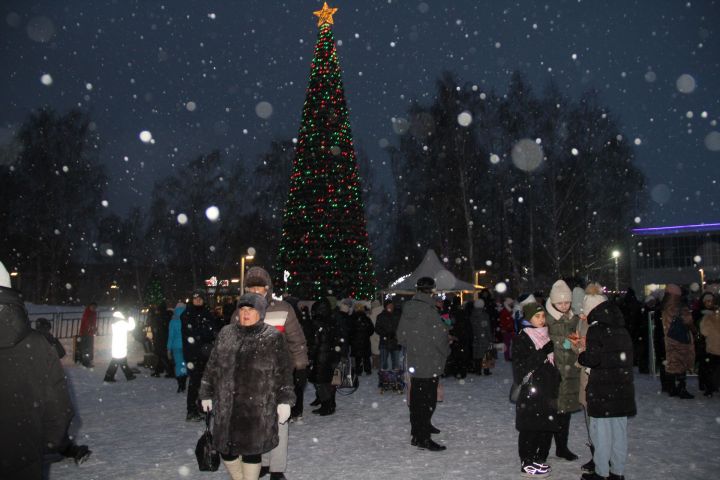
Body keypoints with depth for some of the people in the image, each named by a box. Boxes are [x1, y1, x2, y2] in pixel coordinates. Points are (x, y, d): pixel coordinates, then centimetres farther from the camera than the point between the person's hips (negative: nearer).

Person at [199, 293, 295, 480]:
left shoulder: (273, 337, -3)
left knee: (251, 449, 3)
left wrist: (284, 401, -6)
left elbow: (283, 372, -2)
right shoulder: (226, 334, 7)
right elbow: (212, 366, 14)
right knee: (225, 448, 9)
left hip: (257, 406, -4)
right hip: (227, 405, 4)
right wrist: (207, 394, 14)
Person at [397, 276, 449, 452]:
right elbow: (440, 335, -18)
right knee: (427, 399, -1)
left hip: (413, 362, 7)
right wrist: (445, 352, -1)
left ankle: (418, 430, 33)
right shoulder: (429, 310, -20)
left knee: (416, 397, 18)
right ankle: (422, 438, 2)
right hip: (430, 362, -7)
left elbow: (401, 335, 10)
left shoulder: (407, 308, 3)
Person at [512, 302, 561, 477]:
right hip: (530, 391, -7)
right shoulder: (522, 338, -8)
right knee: (530, 428, -2)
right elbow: (522, 364, -18)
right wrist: (544, 351, -23)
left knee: (547, 427, 9)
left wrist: (555, 385, 14)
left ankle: (539, 459, 24)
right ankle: (527, 463, 10)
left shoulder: (545, 335, 13)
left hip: (547, 390, 7)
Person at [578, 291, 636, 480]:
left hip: (602, 390, -7)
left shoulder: (596, 329, -13)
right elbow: (622, 354, 16)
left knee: (602, 431, 2)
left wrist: (581, 356, 3)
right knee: (619, 430, 14)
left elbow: (593, 359, -19)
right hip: (623, 387, 7)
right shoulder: (621, 328, 8)